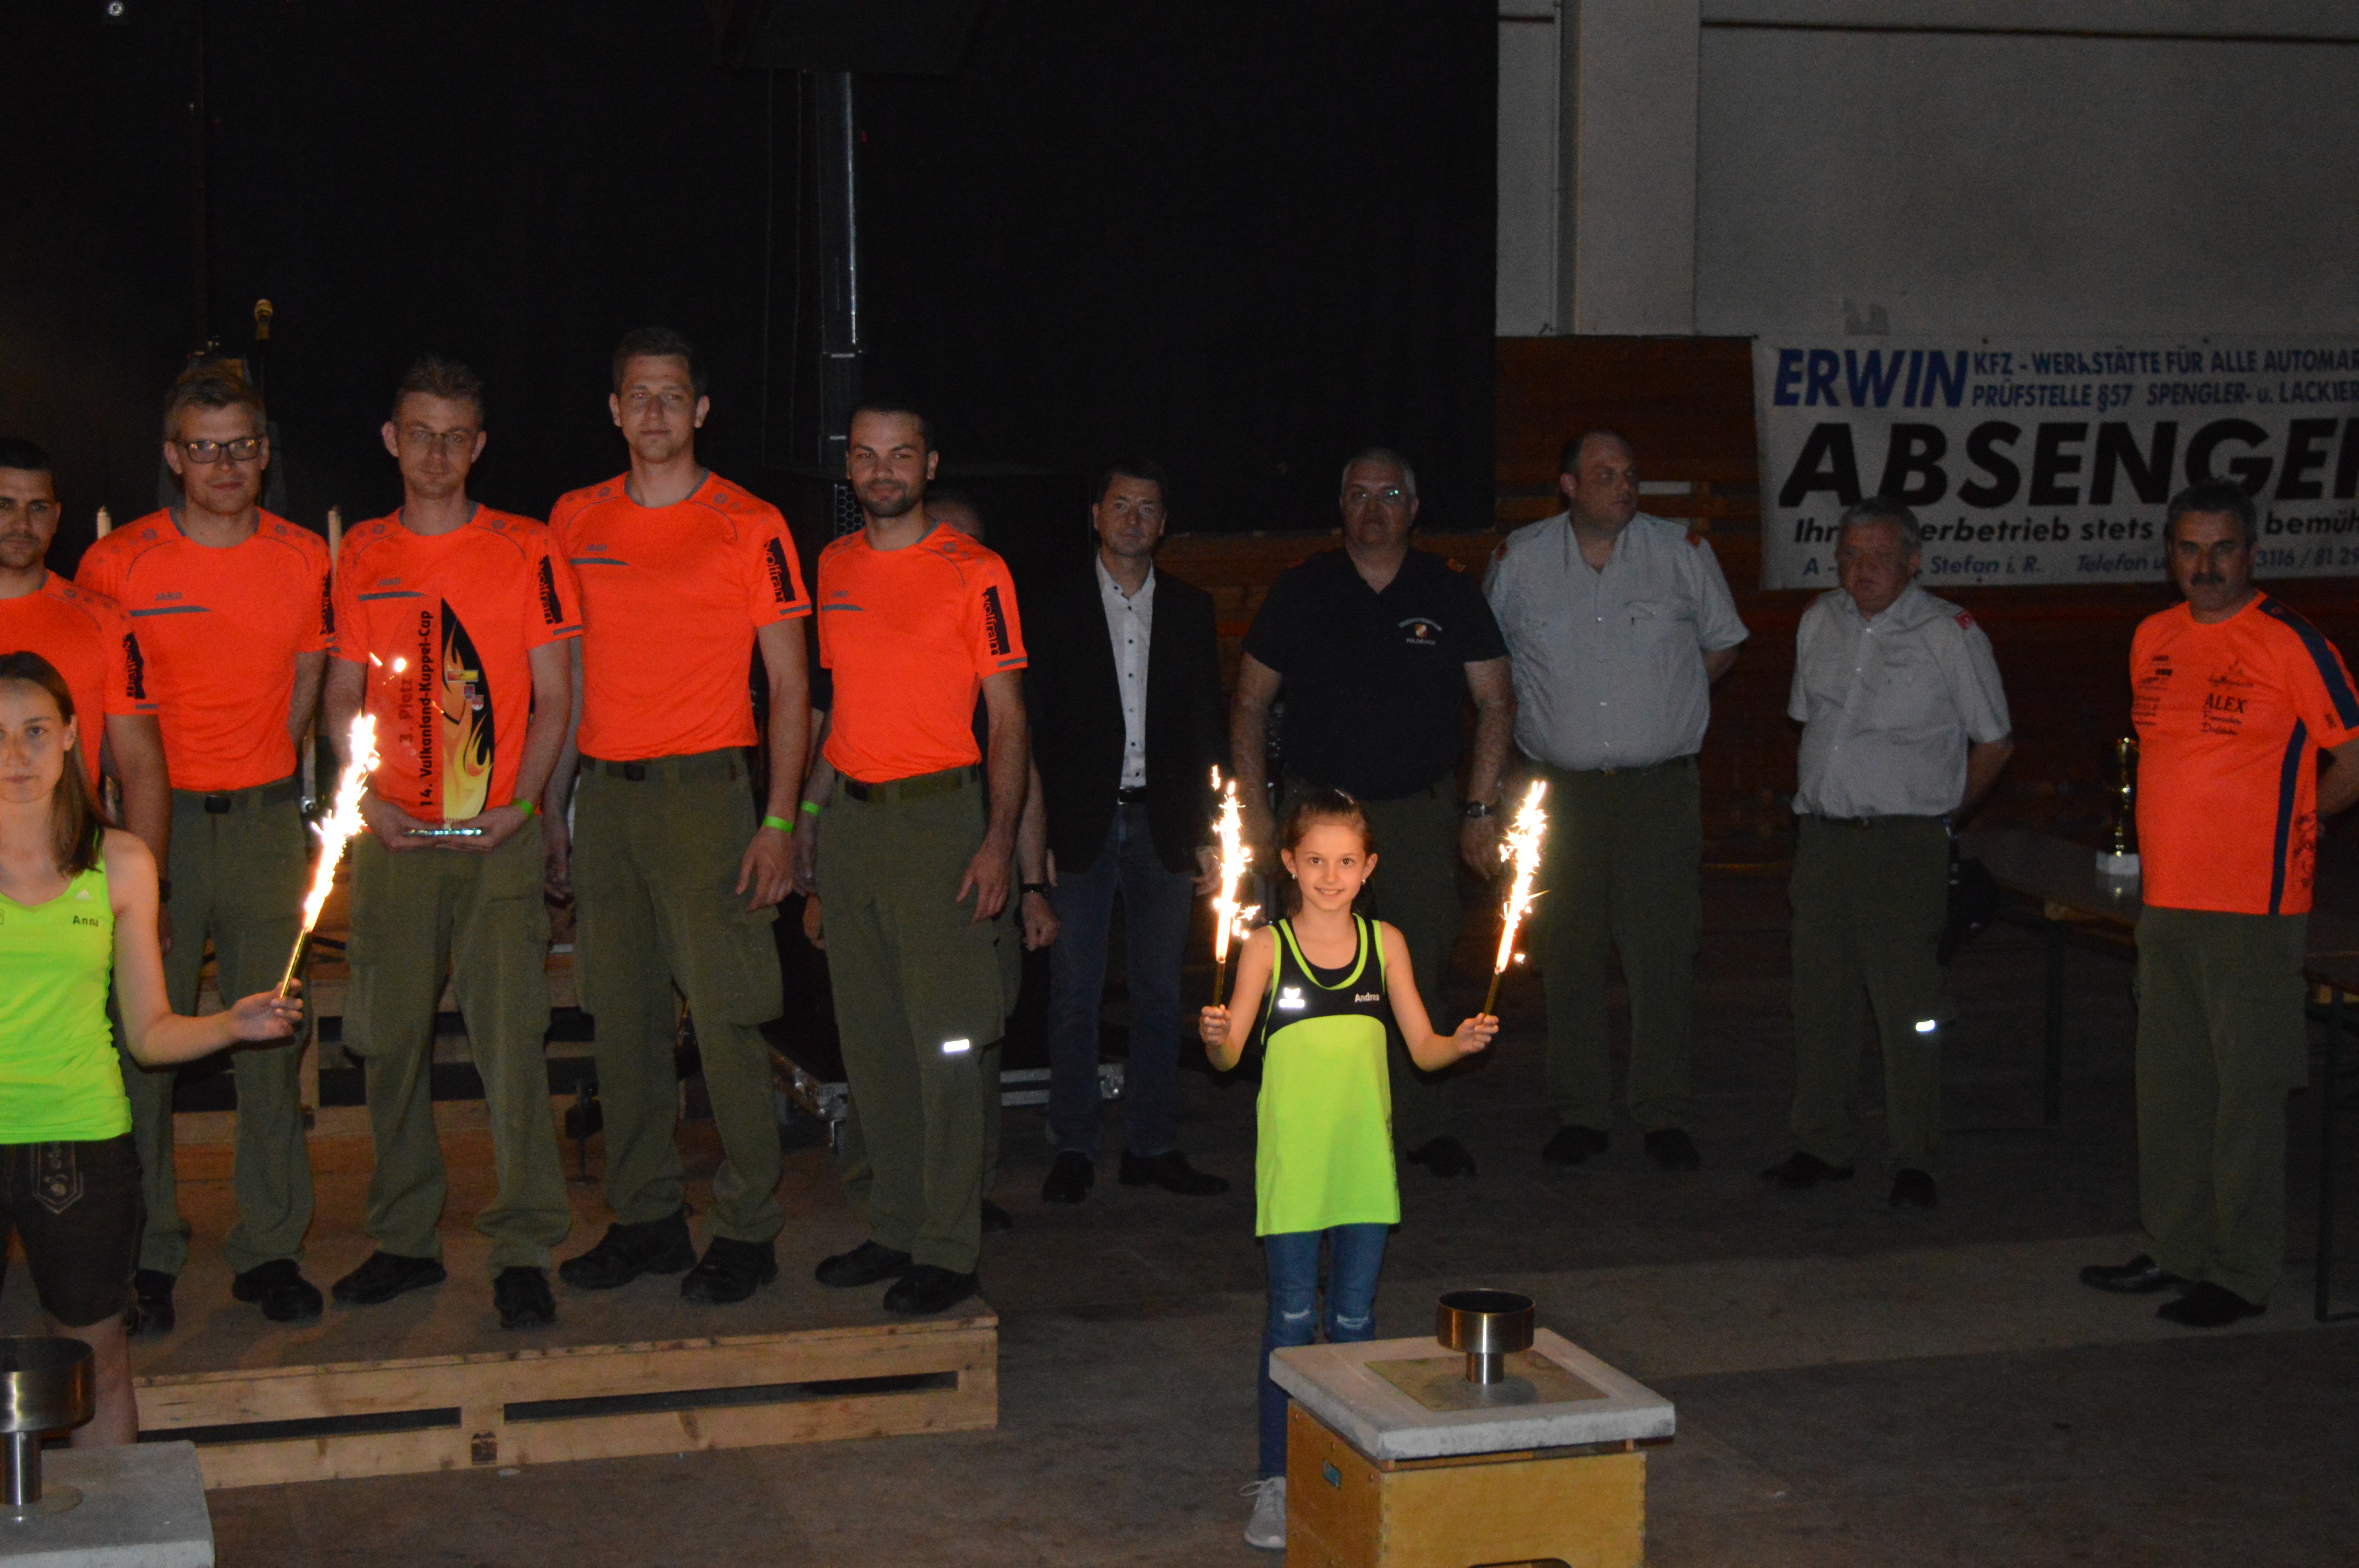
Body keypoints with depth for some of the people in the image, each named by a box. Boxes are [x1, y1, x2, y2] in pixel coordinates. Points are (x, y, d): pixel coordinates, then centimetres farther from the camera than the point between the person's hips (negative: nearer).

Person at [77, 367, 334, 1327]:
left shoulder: (305, 559, 5)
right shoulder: (116, 563, -2)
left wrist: (252, 783, 6)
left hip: (265, 822, 2)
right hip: (152, 824, -2)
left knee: (271, 1039, 5)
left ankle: (271, 1248, 15)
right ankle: (145, 1255, 10)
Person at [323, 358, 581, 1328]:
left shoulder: (527, 551, 2)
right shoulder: (362, 557, 10)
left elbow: (553, 697, 2)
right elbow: (343, 695, 13)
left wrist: (518, 805, -10)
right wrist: (368, 800, -2)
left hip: (499, 837, -3)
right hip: (394, 839, 3)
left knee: (510, 1039, -8)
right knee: (389, 1038, 6)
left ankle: (524, 1251, -2)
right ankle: (404, 1239, 19)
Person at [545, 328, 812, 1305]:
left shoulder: (748, 526, -1)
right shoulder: (576, 522, 12)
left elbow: (789, 685, -2)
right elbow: (569, 677, 17)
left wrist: (779, 823, -9)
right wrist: (550, 807, 12)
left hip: (704, 786, -5)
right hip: (604, 790, 5)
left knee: (726, 1019, -6)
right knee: (621, 1018, 8)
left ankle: (748, 1232, 2)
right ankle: (645, 1220, 17)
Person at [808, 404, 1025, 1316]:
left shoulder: (974, 573, -4)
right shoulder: (833, 568, 12)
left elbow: (1007, 717, -5)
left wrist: (999, 837, -14)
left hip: (937, 810, -6)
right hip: (848, 814, 6)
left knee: (945, 1040, -5)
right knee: (870, 1036, 11)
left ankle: (948, 1250, 0)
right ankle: (893, 1230, 20)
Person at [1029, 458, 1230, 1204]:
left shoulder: (1190, 610, 9)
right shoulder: (1056, 609, 3)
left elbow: (1205, 723, 10)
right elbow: (1035, 726, 0)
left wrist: (1203, 830, 4)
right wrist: (1035, 830, -7)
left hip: (1162, 823, 2)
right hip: (1083, 824, -2)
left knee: (1160, 992, 6)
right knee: (1074, 993, 0)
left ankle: (1152, 1145, 14)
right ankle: (1073, 1150, 8)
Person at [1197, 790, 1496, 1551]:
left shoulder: (1385, 944, 4)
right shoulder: (1267, 947, -3)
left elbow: (1423, 1048, 7)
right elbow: (1230, 1052, -4)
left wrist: (1464, 1041, -12)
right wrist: (1214, 1037, -25)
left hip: (1364, 1157, 2)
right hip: (1292, 1159, -2)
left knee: (1354, 1317, 9)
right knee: (1292, 1315, 1)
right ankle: (1276, 1480, 10)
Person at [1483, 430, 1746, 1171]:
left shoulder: (1682, 552, 3)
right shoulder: (1518, 561, 4)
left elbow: (1721, 646, 16)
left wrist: (1666, 704, 11)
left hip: (1660, 786, -1)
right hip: (1562, 792, 1)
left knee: (1663, 951, -4)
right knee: (1569, 954, 3)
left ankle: (1665, 1115, 6)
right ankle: (1578, 1113, 12)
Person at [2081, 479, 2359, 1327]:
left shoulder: (2289, 644, -9)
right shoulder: (2152, 639, 10)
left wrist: (2276, 827, 0)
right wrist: (2177, 836, 13)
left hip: (2253, 909, -7)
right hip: (2166, 903, 7)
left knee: (2247, 1089, -1)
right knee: (2170, 1084, 14)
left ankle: (2242, 1273, 7)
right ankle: (2174, 1249, 26)